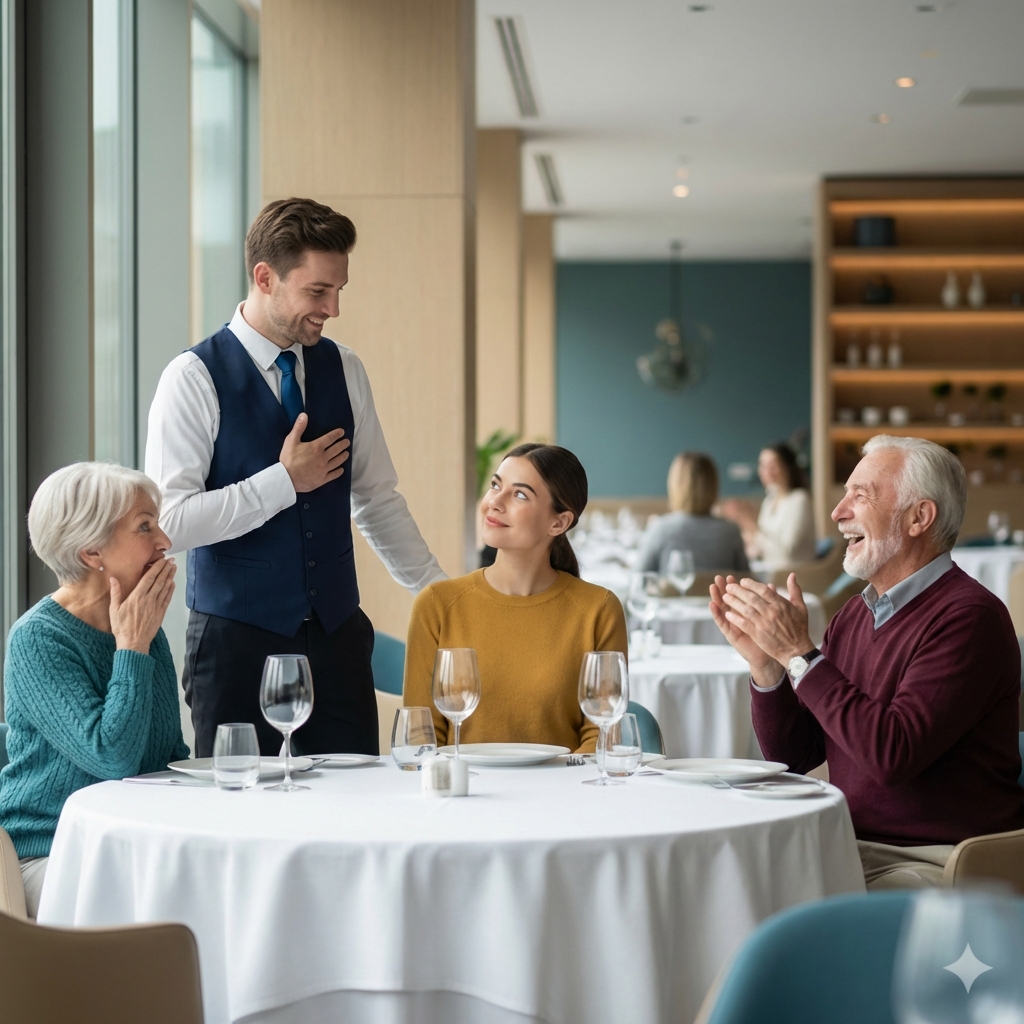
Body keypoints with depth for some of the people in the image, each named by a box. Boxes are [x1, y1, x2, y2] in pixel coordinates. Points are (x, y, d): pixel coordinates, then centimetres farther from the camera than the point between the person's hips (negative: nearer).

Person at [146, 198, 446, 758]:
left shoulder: (344, 370, 7)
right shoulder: (194, 379, -8)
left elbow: (377, 500, 15)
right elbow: (169, 523, -16)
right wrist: (284, 481, -15)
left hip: (337, 635, 4)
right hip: (236, 642, -4)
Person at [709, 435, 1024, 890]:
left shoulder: (969, 617, -14)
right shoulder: (856, 614, 11)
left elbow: (891, 755, -25)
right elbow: (792, 756, 13)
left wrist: (800, 653, -17)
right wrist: (764, 662, -4)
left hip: (937, 865, -7)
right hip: (852, 848, 7)